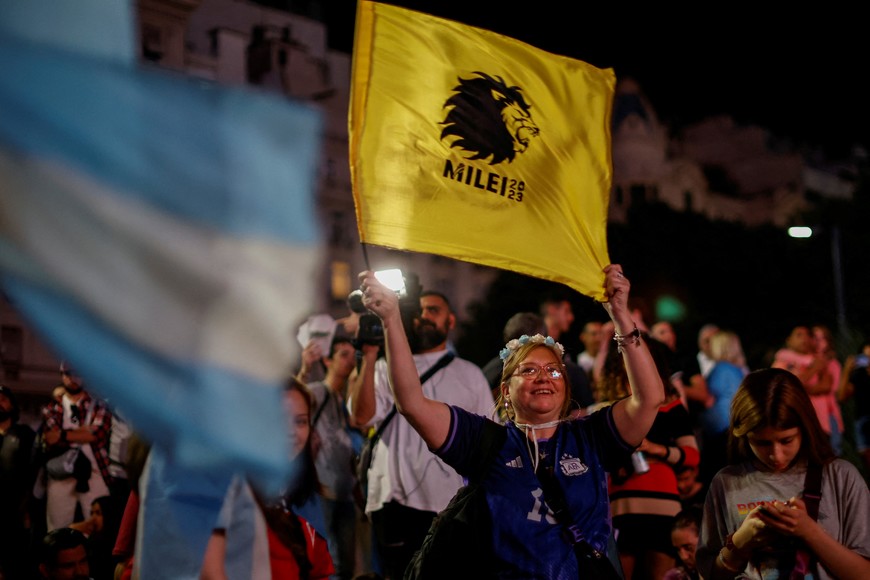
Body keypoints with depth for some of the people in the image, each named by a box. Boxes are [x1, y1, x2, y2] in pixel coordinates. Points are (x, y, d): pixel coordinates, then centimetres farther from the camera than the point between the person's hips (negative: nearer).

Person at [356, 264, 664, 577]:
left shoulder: (588, 439, 8)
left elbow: (650, 398, -4)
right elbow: (413, 403, -4)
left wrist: (621, 315, -12)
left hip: (584, 574, -1)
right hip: (500, 572, 1)